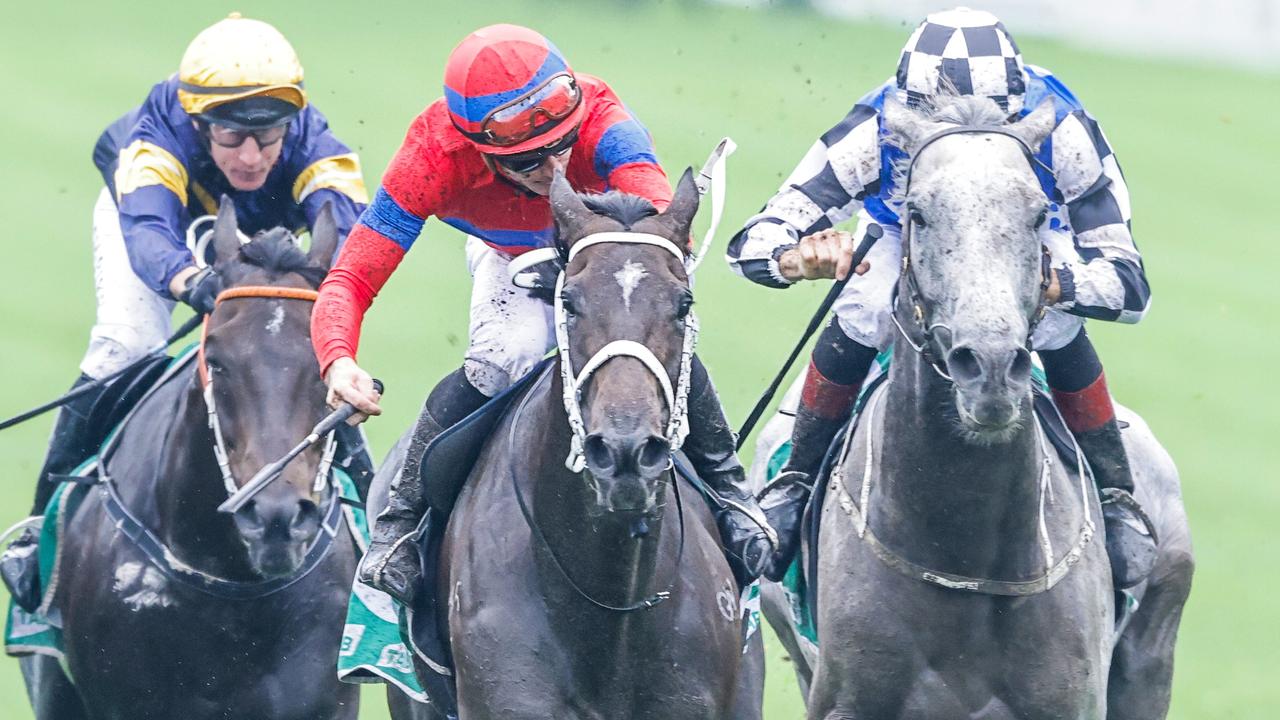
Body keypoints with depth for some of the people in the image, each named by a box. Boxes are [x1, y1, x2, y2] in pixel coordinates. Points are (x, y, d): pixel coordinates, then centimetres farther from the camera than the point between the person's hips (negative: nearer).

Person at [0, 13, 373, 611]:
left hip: (262, 236, 2)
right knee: (126, 346, -23)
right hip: (148, 209, -2)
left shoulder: (312, 148, -40)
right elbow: (148, 233, -60)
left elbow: (349, 236, -53)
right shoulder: (158, 138, -44)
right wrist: (191, 280, -82)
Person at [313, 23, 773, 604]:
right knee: (506, 360, -29)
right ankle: (401, 519, -10)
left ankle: (728, 490, 1)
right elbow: (349, 281, -39)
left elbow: (659, 209, -59)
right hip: (512, 258, 0)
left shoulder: (600, 122, -42)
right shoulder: (433, 158, -38)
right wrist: (338, 362, -60)